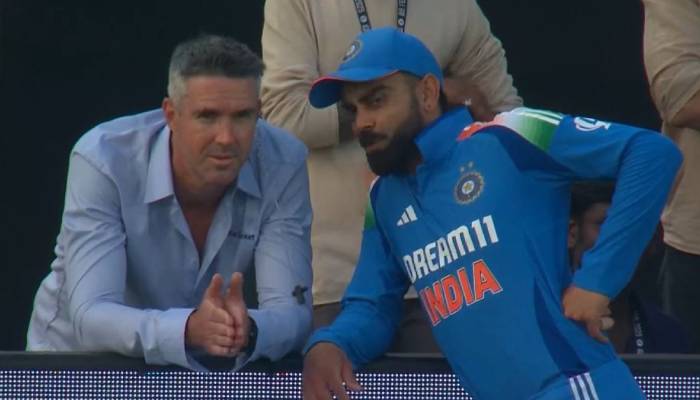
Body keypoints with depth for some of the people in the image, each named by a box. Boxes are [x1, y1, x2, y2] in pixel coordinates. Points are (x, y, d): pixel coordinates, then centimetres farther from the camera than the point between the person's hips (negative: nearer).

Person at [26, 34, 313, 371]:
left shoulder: (282, 164, -13)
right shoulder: (103, 160, -21)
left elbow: (291, 312, -18)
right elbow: (91, 317, -29)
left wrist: (247, 330, -41)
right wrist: (190, 328, -47)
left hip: (201, 367, 2)